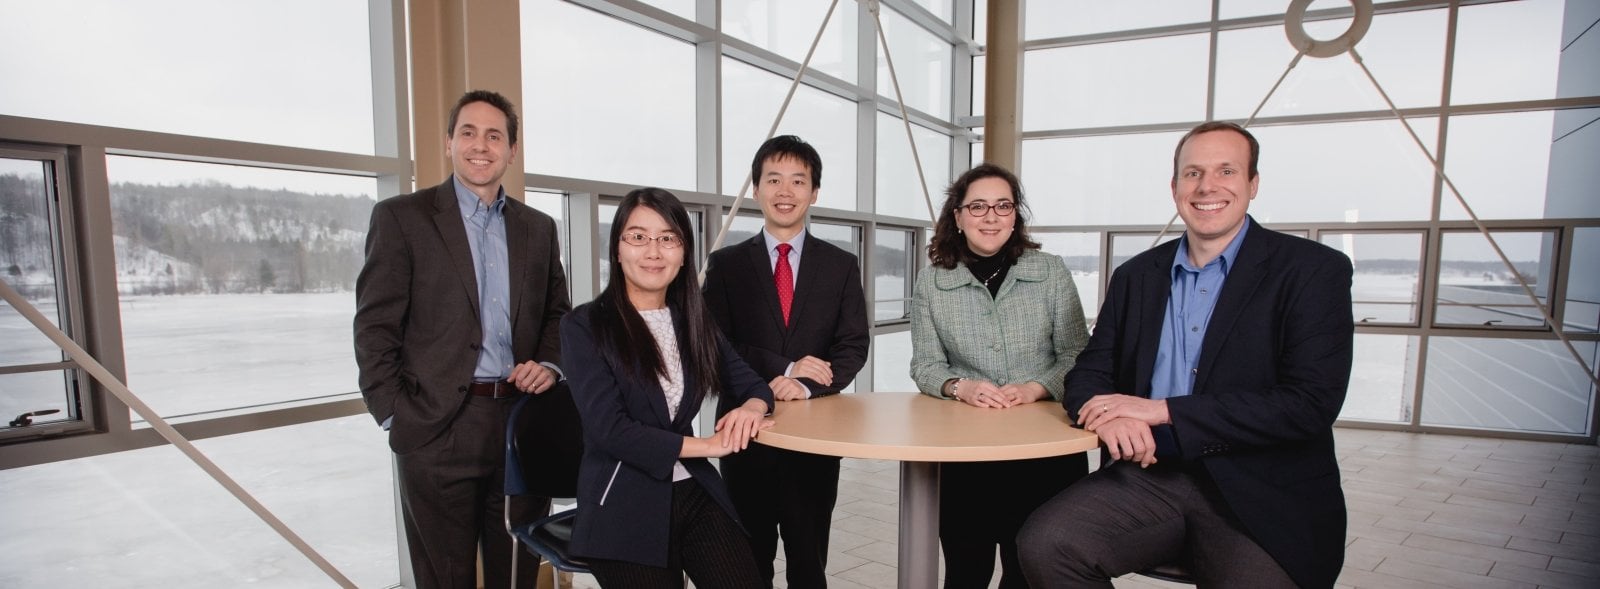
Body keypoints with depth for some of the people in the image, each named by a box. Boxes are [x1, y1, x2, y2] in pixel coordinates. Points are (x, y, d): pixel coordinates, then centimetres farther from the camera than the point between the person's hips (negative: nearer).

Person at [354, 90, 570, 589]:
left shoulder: (538, 228, 12)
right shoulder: (401, 216, 0)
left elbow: (558, 314, 18)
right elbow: (376, 326, -3)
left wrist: (549, 364, -1)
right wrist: (393, 416, -8)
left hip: (524, 422, 4)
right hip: (438, 429, -3)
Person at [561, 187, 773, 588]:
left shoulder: (693, 320, 8)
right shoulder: (584, 326, -6)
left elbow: (748, 383, 12)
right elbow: (610, 429, -14)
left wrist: (752, 407, -13)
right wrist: (706, 445, -15)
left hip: (694, 492, 4)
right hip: (624, 505, -3)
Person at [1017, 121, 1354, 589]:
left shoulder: (1315, 271, -1)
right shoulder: (1136, 276, 11)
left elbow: (1310, 404, -11)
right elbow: (1088, 374, 11)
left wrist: (1162, 410, -16)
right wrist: (1109, 414, -14)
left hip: (1264, 497, -3)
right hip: (1150, 476, 3)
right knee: (1044, 546, -20)